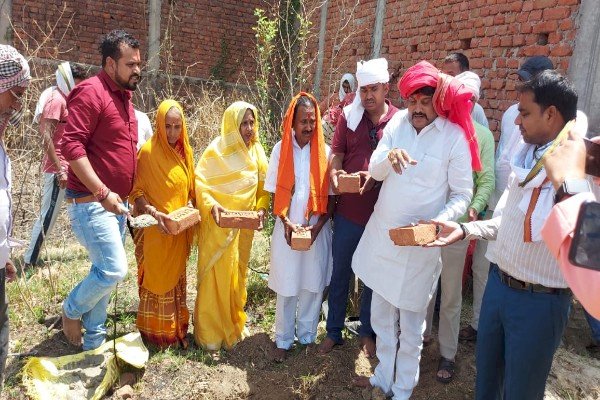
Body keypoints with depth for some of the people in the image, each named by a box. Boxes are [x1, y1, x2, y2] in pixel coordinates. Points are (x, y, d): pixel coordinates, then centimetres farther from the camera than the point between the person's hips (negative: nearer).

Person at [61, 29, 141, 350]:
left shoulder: (123, 96, 15)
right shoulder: (91, 92, -14)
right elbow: (71, 145, -23)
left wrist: (132, 194, 18)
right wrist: (102, 193, -25)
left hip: (115, 203, 9)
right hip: (90, 203, -9)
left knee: (104, 272, 14)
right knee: (114, 270, -12)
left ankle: (93, 341, 29)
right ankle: (72, 310, 17)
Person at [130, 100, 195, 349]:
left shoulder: (185, 152, 7)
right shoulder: (148, 151, -12)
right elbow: (136, 191, -12)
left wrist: (190, 206, -1)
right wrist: (153, 212, -25)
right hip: (155, 230, -6)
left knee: (176, 279, 15)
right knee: (156, 280, 4)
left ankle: (176, 328, 29)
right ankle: (154, 332, 19)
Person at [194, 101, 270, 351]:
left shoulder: (256, 150, 4)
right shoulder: (216, 150, -12)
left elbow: (263, 186, 7)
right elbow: (200, 182, -11)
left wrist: (262, 209, -9)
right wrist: (211, 205, -27)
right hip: (218, 225, -5)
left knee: (237, 276, 16)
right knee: (216, 276, 1)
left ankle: (234, 325, 32)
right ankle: (210, 332, 16)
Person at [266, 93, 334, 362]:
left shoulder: (325, 152, -3)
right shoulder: (280, 149, -3)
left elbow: (331, 196, -1)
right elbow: (275, 193, 0)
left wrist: (318, 226, -11)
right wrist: (286, 222, -13)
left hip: (317, 229, 1)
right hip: (287, 229, 0)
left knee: (313, 286, 11)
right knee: (286, 288, 8)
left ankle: (307, 336, 29)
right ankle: (283, 340, 23)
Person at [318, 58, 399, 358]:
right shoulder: (348, 116, 2)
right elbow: (336, 154, 3)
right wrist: (334, 174, -18)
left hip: (381, 212, -1)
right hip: (348, 210, 1)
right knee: (340, 272, 12)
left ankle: (367, 331, 32)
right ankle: (334, 331, 29)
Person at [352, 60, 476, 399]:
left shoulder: (455, 136, -12)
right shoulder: (398, 122, 0)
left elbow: (462, 195, -9)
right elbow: (375, 172, -2)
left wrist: (437, 223, -27)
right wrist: (390, 156, -24)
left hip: (420, 243, -4)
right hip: (382, 233, 4)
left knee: (410, 322, 11)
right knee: (382, 315, 18)